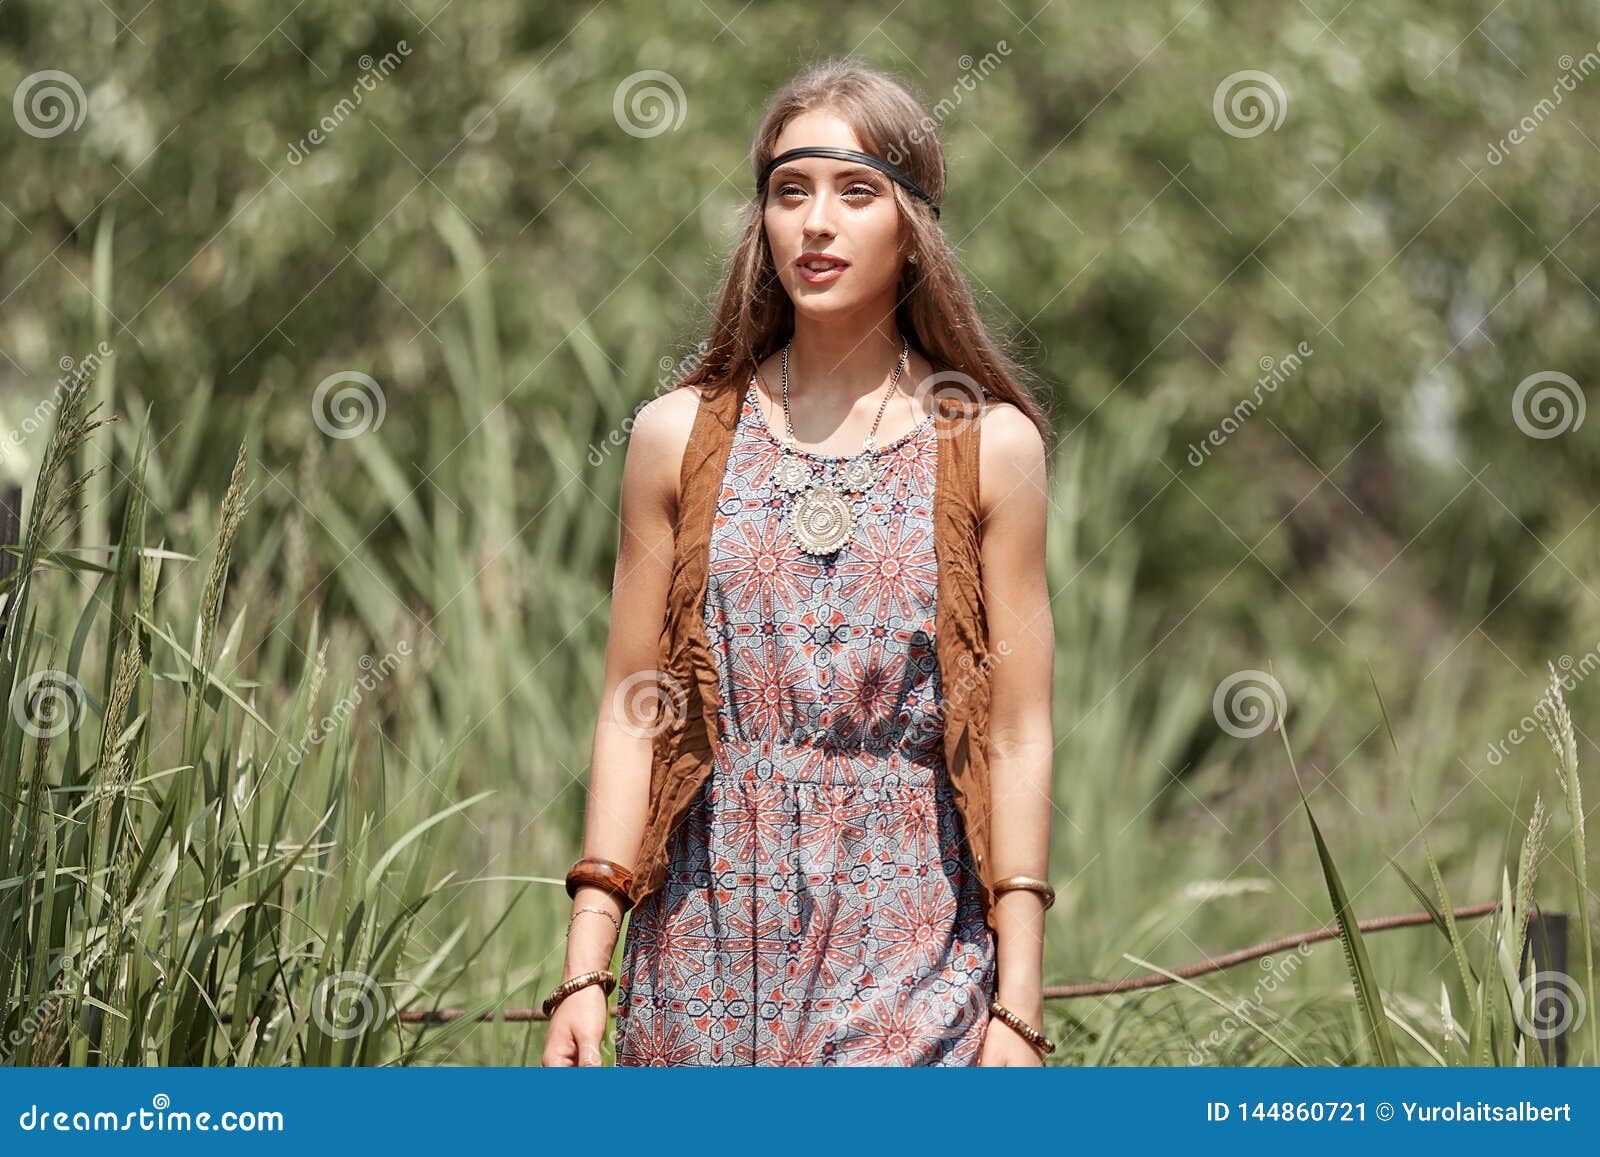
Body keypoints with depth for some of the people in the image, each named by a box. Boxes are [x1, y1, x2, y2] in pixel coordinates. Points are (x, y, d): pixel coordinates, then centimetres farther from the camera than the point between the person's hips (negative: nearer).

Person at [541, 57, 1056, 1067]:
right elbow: (632, 717, 7)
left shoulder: (988, 446, 2)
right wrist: (586, 965, 0)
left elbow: (1018, 737, 0)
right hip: (714, 935, 2)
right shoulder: (681, 437, 6)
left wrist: (1019, 1003, -5)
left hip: (910, 941, -2)